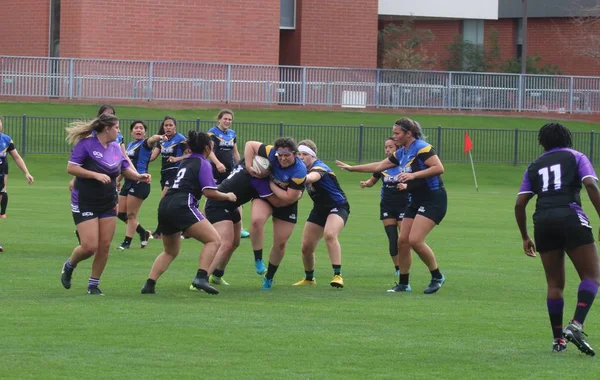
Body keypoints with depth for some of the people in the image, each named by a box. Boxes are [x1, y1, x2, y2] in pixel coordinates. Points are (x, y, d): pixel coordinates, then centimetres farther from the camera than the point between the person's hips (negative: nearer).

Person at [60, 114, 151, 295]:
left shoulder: (116, 148, 7)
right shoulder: (86, 144, -13)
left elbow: (125, 170, 16)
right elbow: (71, 168, -17)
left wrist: (139, 177, -5)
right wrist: (96, 175, -25)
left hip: (108, 203, 6)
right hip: (85, 203, -6)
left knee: (104, 246, 1)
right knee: (90, 246, -11)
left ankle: (93, 285, 15)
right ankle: (69, 266, 21)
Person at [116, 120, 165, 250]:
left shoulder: (144, 144, -7)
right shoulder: (129, 146, 15)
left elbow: (151, 140, -32)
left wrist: (158, 137, -55)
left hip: (140, 182, -8)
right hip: (128, 182, 8)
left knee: (131, 214, -2)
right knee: (121, 213, 9)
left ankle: (127, 242, 9)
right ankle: (144, 233, 24)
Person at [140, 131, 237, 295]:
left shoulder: (185, 162, 24)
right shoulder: (203, 164, 1)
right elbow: (209, 192, -10)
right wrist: (227, 196, 7)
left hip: (165, 207, 8)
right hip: (182, 206, -8)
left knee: (170, 251, 25)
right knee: (214, 240, -9)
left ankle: (149, 284, 13)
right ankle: (201, 277, -25)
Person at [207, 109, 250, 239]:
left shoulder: (232, 133, 12)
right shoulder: (213, 132, -7)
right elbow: (209, 150, -20)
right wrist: (217, 163, -34)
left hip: (230, 171, 5)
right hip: (216, 171, -5)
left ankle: (239, 228, -1)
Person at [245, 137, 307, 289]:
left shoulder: (299, 171, -30)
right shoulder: (271, 153, -23)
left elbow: (289, 198, -29)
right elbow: (250, 144, -11)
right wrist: (248, 166, -21)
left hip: (286, 204, -1)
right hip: (264, 197, 1)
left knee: (280, 243, 3)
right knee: (257, 220, -33)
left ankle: (269, 277, 26)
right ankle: (258, 260, -17)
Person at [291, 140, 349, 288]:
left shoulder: (319, 167, -25)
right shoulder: (303, 169, -1)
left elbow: (312, 177, -47)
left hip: (338, 206, -8)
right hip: (319, 209, 8)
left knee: (329, 234, -35)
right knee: (306, 247, 4)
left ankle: (337, 275, -35)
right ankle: (309, 278, 29)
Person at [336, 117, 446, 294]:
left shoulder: (422, 148, -15)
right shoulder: (401, 153, 13)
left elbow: (439, 168, -24)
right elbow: (378, 166, 21)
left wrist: (413, 175, -28)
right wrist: (352, 168, 23)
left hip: (433, 199, -9)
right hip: (416, 201, 9)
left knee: (415, 240, -18)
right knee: (403, 241, 4)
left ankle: (437, 277, -2)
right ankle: (403, 284, 13)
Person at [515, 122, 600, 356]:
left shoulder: (535, 166, 20)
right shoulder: (576, 157, 12)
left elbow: (520, 204, 14)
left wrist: (525, 237, 23)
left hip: (543, 222, 4)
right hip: (571, 217, -4)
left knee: (555, 283, 12)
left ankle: (558, 339, 9)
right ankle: (576, 325, -21)